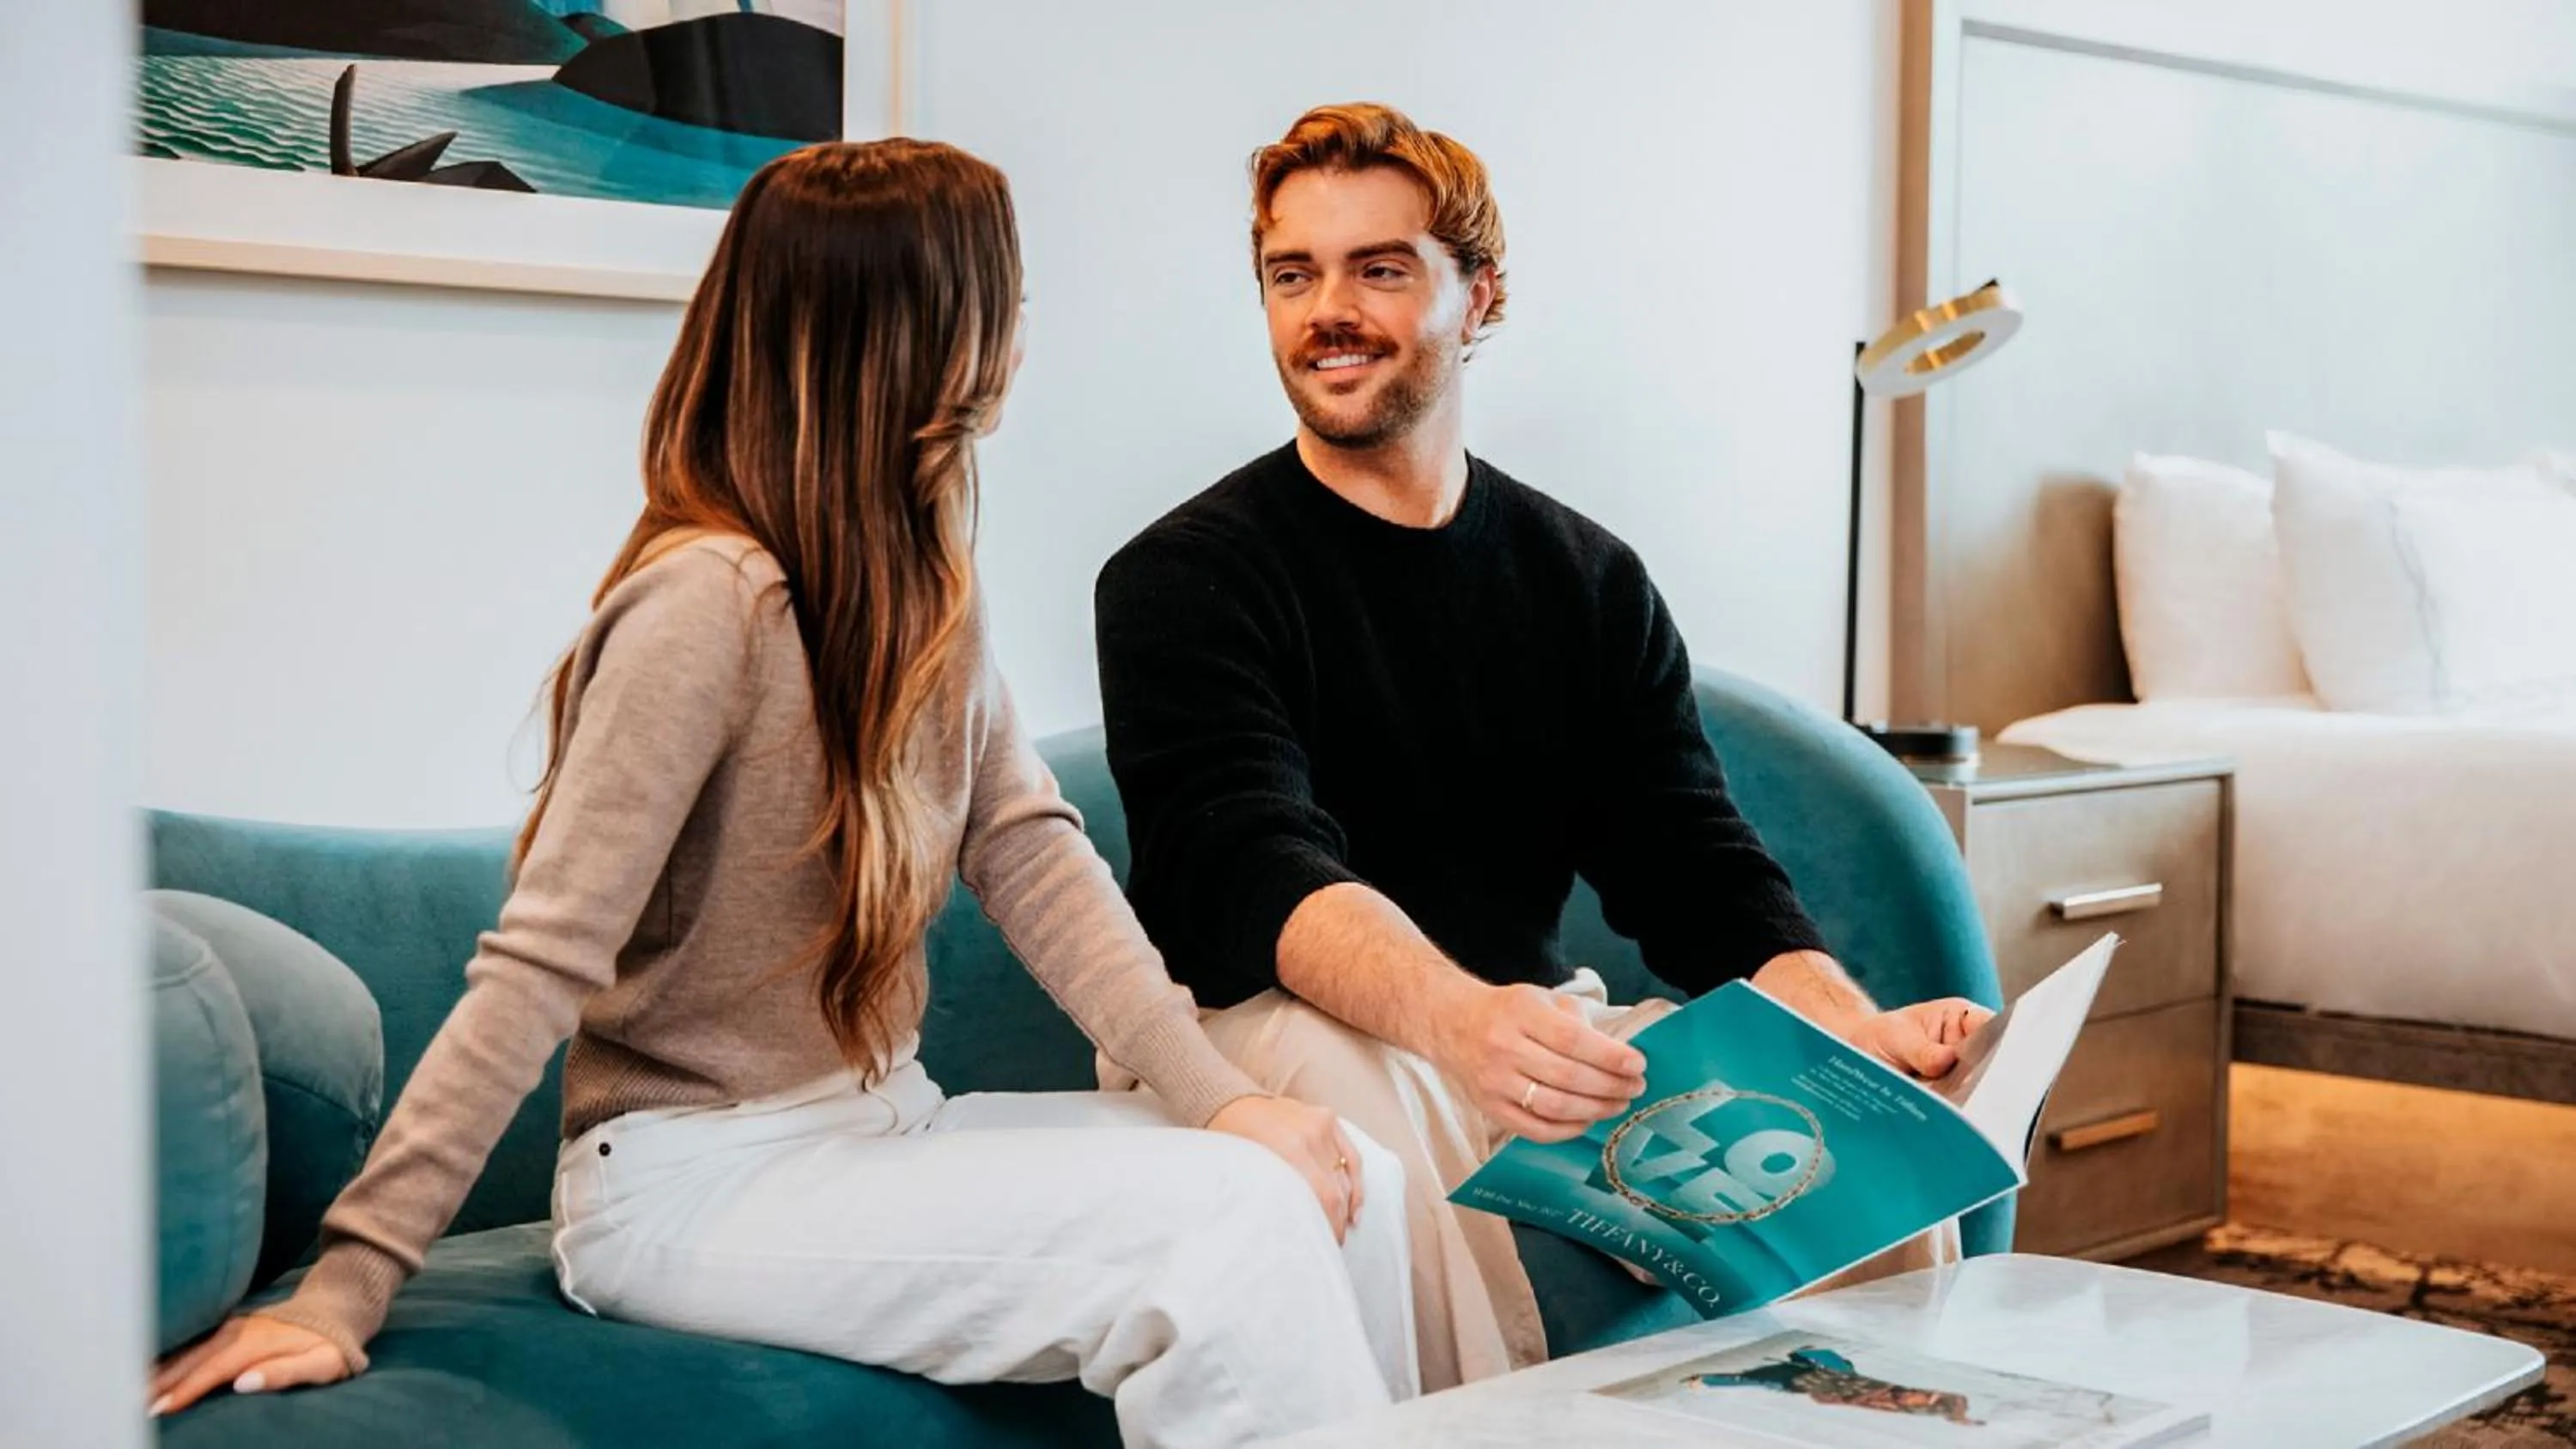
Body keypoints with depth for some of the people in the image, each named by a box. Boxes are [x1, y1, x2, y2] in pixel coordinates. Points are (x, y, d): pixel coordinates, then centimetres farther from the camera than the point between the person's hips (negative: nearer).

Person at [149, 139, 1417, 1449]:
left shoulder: (922, 588, 7)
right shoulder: (711, 600, -21)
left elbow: (1028, 853, -2)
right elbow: (539, 968, -23)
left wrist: (1217, 1091, -13)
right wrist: (346, 1285, -26)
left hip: (879, 1132, 8)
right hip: (694, 1180, -8)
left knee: (1343, 1184, -5)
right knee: (1223, 1224, -23)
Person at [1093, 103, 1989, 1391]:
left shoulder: (1592, 583, 9)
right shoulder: (1185, 579, -6)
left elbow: (1694, 874, 2)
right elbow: (1251, 866, -22)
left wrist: (1861, 1028, -20)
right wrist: (1460, 1019, -43)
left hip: (1537, 1028, 4)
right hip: (1253, 1033, -3)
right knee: (1361, 1088, -38)